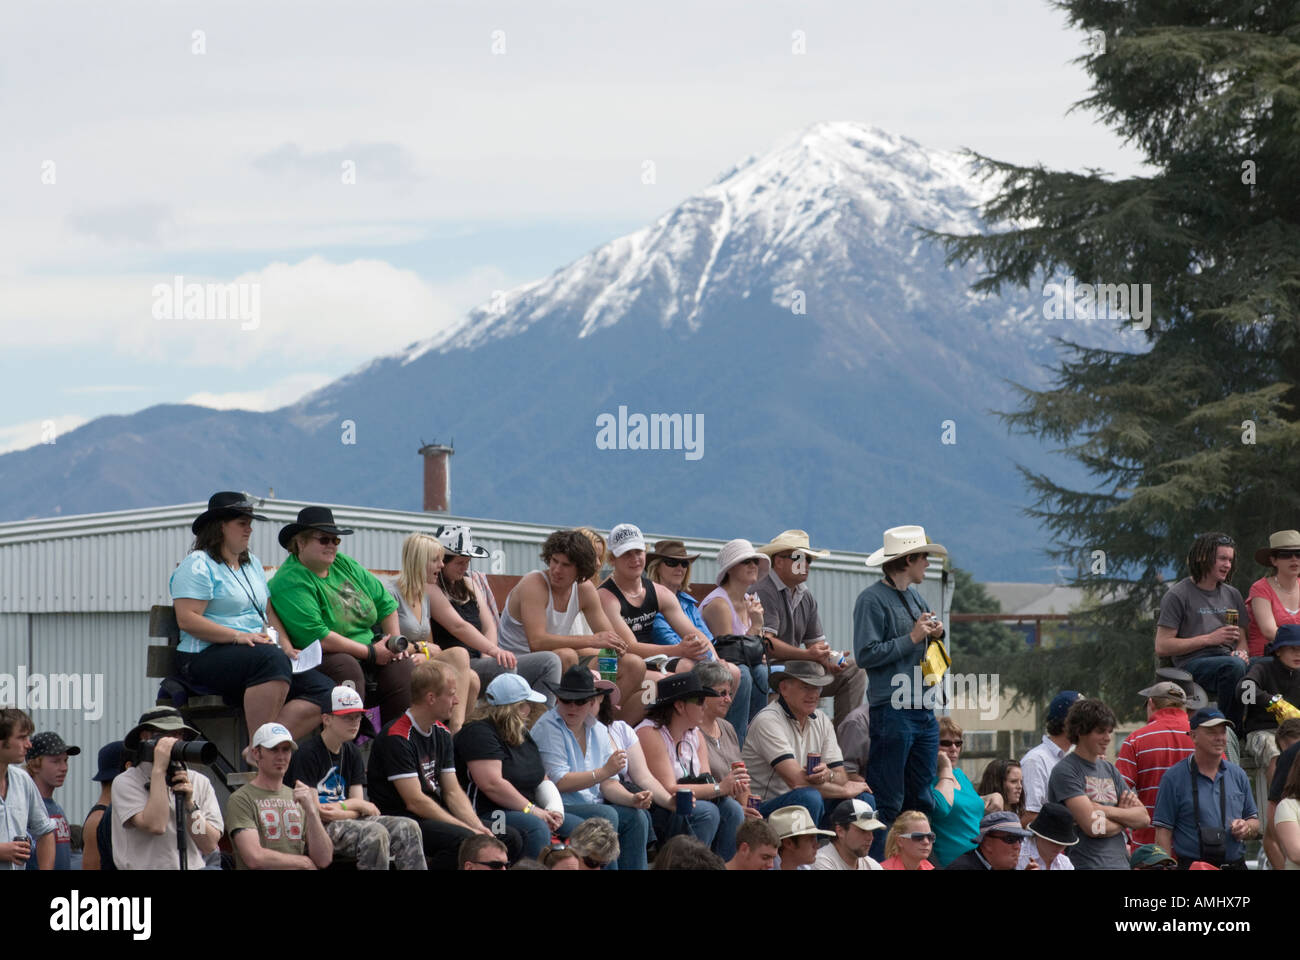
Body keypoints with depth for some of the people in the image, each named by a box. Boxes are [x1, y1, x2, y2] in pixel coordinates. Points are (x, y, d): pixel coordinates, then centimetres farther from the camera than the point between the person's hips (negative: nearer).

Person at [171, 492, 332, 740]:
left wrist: (285, 644, 5)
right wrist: (237, 636, -20)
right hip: (207, 657, -8)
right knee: (272, 660, -39)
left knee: (323, 690, -14)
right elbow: (187, 619, -12)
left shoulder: (252, 564, 25)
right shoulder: (198, 565, -1)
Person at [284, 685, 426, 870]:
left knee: (407, 828, -12)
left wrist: (339, 809, -16)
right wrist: (356, 805, -3)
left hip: (345, 823, 8)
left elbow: (359, 805, 9)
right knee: (375, 833, -31)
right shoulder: (307, 754, -9)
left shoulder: (352, 753, 15)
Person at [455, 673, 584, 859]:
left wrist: (553, 810, 1)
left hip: (528, 811, 10)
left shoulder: (523, 734, 20)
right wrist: (532, 810, -19)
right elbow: (492, 785, -22)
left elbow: (542, 781, 22)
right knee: (537, 827, -35)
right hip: (488, 814, -10)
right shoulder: (479, 733, -11)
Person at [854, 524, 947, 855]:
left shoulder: (916, 597, 17)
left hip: (924, 712, 9)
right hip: (892, 712, -9)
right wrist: (912, 638, -14)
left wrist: (936, 634, 6)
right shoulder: (873, 599, -9)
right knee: (888, 801, -8)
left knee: (920, 799, 11)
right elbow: (866, 654, -17)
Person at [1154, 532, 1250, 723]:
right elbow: (1162, 647, -3)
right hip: (1192, 663, -5)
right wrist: (1209, 639, -6)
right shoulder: (1178, 595, 4)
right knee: (1234, 665, -38)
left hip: (1227, 659, 5)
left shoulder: (1232, 594, 23)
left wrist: (1242, 653, 0)